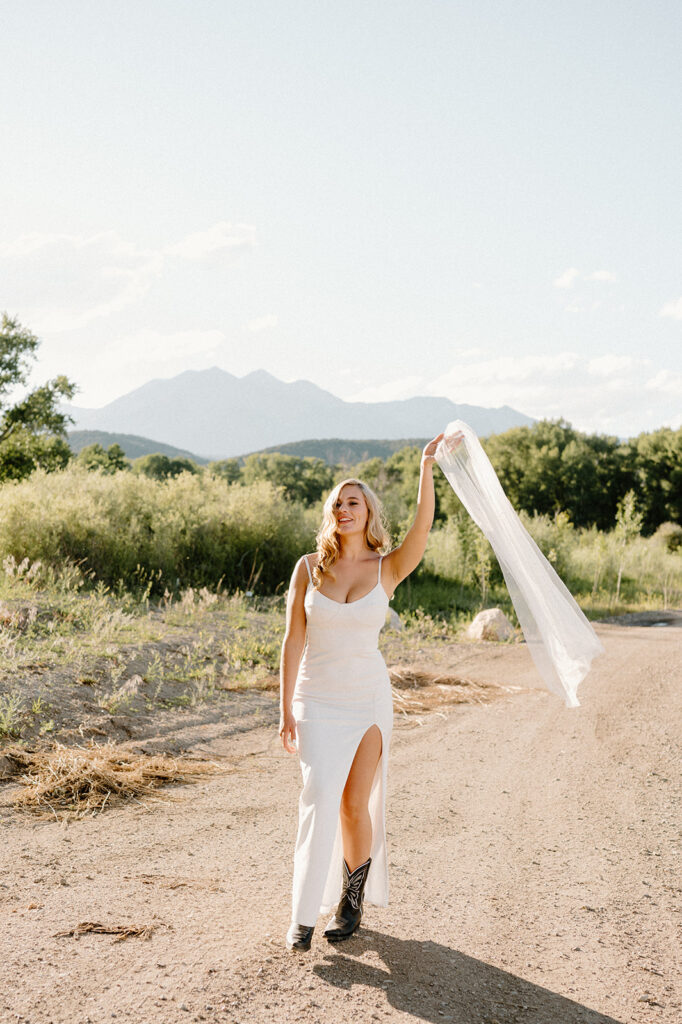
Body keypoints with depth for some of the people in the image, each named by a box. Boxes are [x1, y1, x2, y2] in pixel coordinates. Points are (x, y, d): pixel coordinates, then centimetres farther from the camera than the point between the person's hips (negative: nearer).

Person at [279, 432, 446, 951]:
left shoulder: (388, 569, -2)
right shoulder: (308, 567, -1)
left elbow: (422, 531, -23)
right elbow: (293, 641, 0)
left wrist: (427, 469, -33)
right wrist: (286, 710, -3)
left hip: (369, 698, 0)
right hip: (318, 700, 0)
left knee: (357, 804, 5)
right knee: (320, 801, -12)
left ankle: (352, 900, 25)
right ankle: (303, 916, -3)